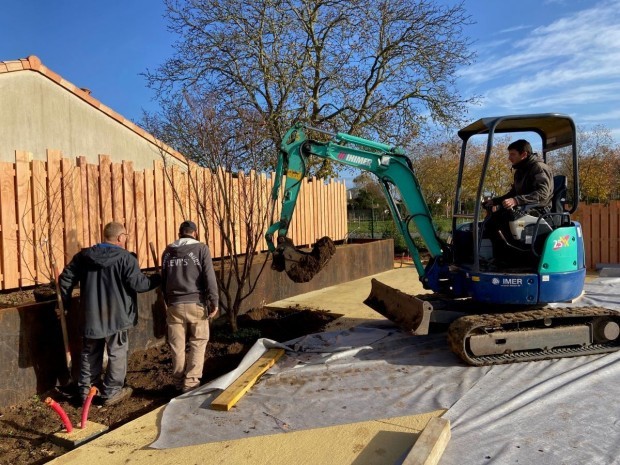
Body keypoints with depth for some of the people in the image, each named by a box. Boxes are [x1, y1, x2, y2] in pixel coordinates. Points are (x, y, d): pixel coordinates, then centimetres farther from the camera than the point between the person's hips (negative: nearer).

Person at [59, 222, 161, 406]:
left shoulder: (84, 256, 2)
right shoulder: (126, 258, -14)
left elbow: (65, 278, 6)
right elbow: (138, 284, -17)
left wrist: (66, 301, 19)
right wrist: (158, 279, -1)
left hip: (90, 315, 5)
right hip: (116, 316, -5)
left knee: (90, 354, 19)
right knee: (117, 354, 9)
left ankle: (86, 390, 28)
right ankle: (111, 392, 15)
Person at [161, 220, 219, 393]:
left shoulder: (168, 251, 10)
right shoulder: (201, 248, -3)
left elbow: (163, 280, 16)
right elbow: (209, 277, -10)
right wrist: (214, 301, -5)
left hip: (174, 304, 4)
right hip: (196, 303, -3)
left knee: (177, 346, 10)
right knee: (198, 344, 7)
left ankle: (179, 382, 19)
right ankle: (191, 382, 2)